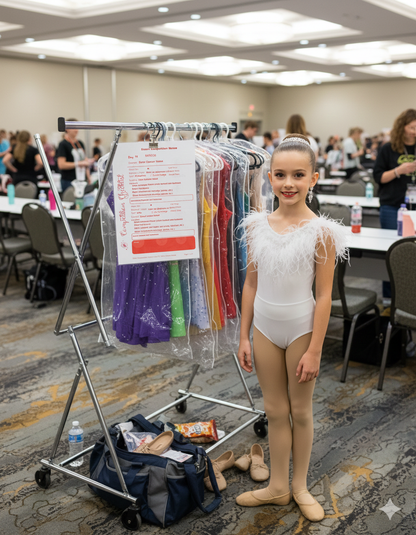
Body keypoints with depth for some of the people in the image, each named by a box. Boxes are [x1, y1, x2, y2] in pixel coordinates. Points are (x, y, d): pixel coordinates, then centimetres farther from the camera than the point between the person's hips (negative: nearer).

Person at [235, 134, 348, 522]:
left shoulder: (320, 231, -14)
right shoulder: (257, 226, -4)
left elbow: (324, 295, -12)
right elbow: (251, 283, 3)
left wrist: (315, 350, -12)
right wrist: (244, 336, 3)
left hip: (301, 329, -3)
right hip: (265, 329, 3)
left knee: (300, 411, 14)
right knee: (275, 411, 15)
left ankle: (300, 485, 33)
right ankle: (277, 486, 31)